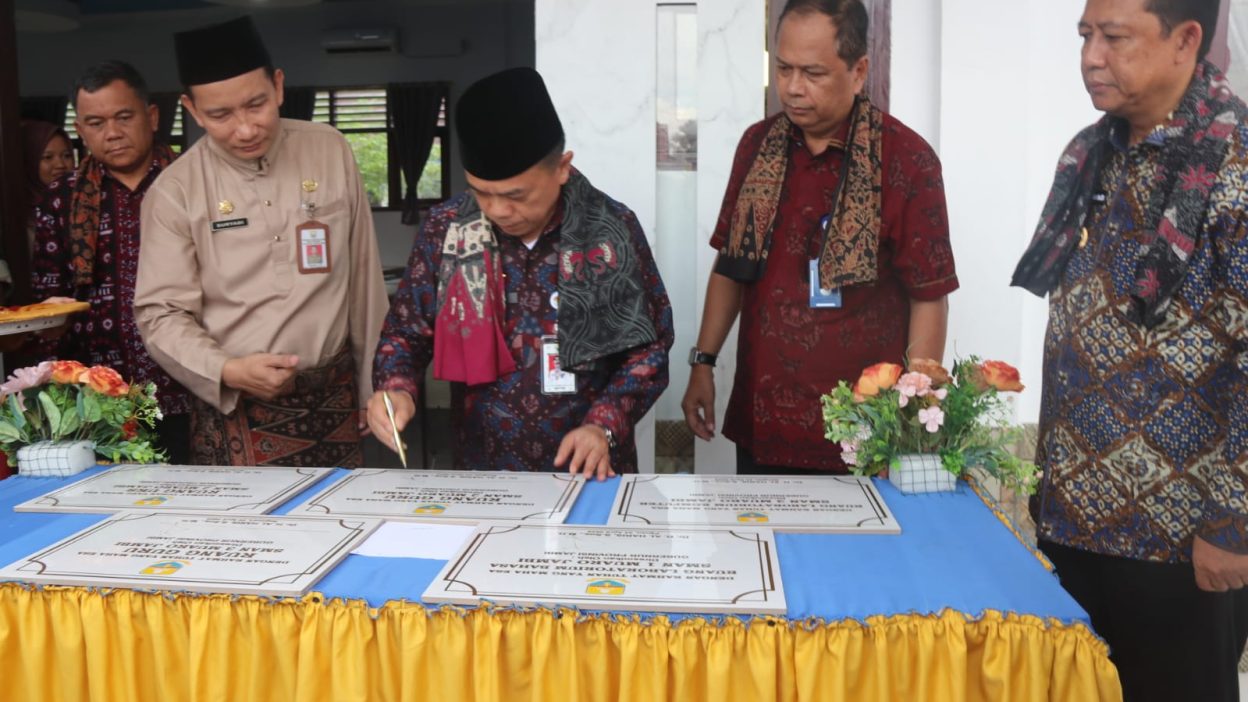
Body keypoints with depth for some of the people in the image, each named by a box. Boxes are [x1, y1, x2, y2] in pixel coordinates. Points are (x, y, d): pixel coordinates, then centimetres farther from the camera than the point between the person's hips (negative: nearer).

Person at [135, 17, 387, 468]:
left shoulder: (331, 151, -1)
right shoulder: (175, 191, -7)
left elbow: (363, 280, 4)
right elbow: (161, 312, -5)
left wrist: (372, 384, 7)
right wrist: (228, 371, -21)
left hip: (332, 398, 2)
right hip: (232, 407, -1)